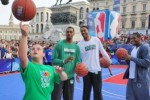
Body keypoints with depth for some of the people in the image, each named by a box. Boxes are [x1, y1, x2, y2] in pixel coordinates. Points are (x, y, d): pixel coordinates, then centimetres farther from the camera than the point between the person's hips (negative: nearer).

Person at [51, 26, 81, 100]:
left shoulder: (76, 47, 5)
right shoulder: (59, 44, -6)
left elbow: (78, 61, 5)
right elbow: (54, 60, -10)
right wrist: (64, 61, -25)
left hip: (70, 77, 4)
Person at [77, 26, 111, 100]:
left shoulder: (96, 40, 0)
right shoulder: (79, 44, -3)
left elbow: (103, 51, 9)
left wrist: (109, 61, 10)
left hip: (96, 69, 1)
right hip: (86, 70, 0)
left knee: (98, 91, 9)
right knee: (86, 91, 12)